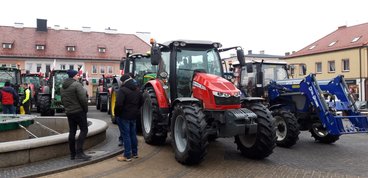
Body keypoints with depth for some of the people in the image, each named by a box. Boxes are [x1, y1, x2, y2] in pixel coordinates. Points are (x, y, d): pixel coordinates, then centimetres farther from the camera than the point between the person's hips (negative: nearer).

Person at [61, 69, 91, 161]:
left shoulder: (63, 87, 13)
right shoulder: (77, 85, -13)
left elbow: (63, 100, 16)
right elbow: (83, 99, -19)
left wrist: (67, 108, 19)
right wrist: (86, 109, -7)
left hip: (69, 112, 8)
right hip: (79, 111, -8)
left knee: (72, 132, 10)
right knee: (84, 130, -3)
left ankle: (72, 154, 14)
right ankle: (79, 152, -11)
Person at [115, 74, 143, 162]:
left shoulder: (122, 90, -17)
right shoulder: (137, 90, 10)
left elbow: (119, 104, -23)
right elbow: (141, 101, 16)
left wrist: (117, 113, -9)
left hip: (125, 116, -7)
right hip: (134, 115, 8)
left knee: (126, 135, -2)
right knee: (133, 134, 16)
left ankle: (127, 155, 2)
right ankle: (135, 153, 25)